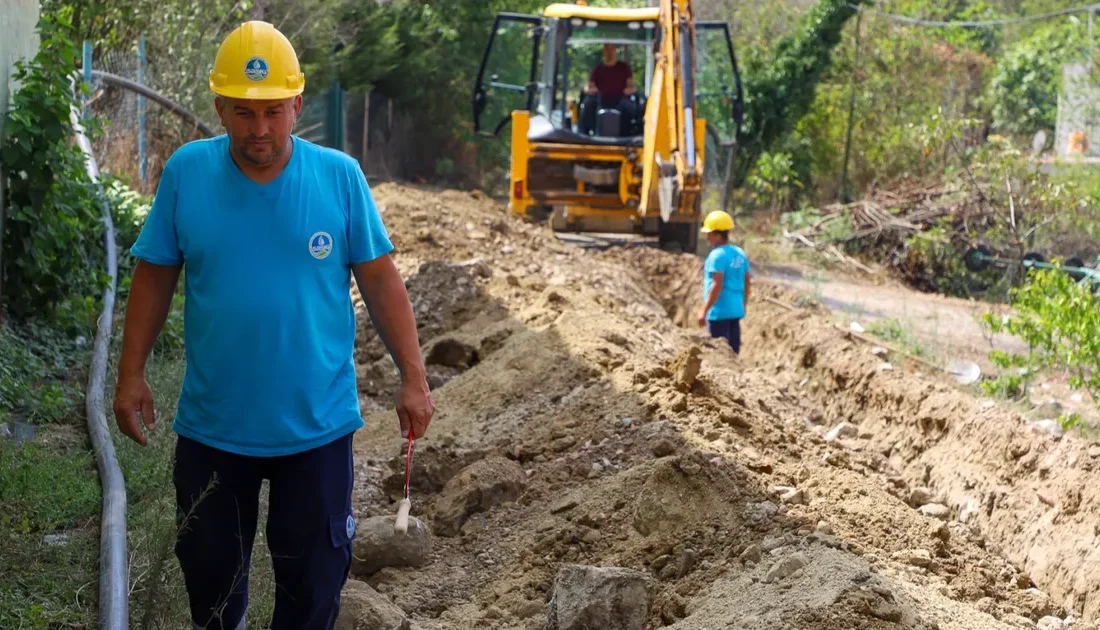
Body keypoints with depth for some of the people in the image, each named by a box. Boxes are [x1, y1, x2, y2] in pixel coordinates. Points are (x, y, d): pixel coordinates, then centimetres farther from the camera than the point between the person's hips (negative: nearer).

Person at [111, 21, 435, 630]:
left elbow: (381, 281, -2)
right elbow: (154, 278, 2)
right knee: (208, 561, 15)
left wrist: (413, 378, -5)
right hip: (212, 425, 1)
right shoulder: (185, 172, -7)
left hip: (317, 425, -1)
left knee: (312, 576, 10)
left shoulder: (339, 176, -9)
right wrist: (131, 375, 0)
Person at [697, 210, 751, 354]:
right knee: (733, 351, 13)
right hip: (736, 310, 8)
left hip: (719, 311, -8)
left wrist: (704, 311, -17)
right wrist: (743, 305, 24)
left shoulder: (717, 255, -14)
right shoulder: (740, 254, 10)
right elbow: (747, 283, 14)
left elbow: (717, 286, -20)